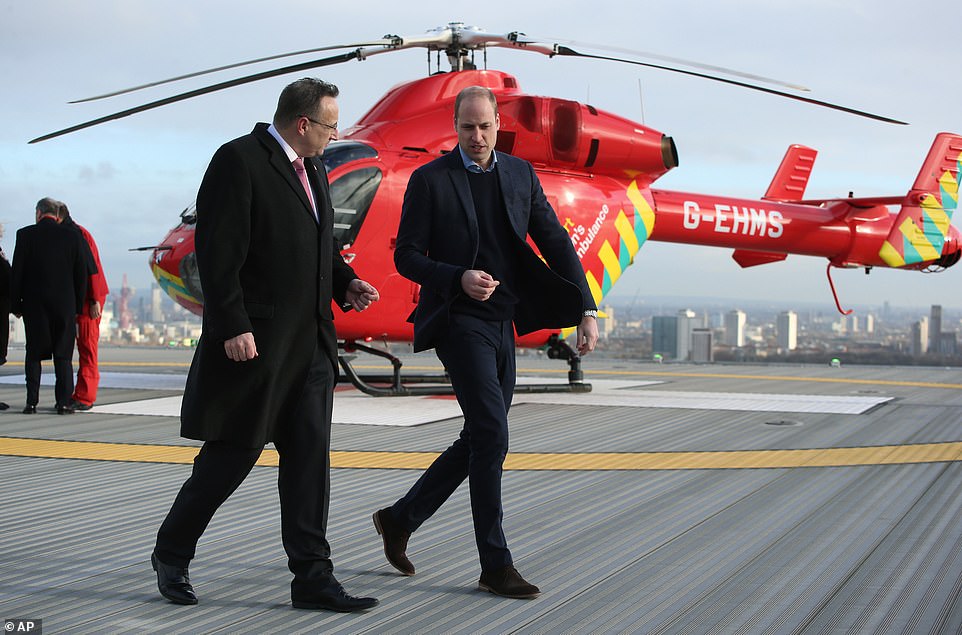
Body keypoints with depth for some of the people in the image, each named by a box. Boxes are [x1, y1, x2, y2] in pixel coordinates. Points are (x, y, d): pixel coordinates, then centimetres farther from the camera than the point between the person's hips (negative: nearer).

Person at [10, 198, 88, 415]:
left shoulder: (25, 234, -4)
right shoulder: (72, 236, 1)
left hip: (34, 303, -1)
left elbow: (17, 272, -3)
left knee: (33, 354, 8)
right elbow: (81, 274, 3)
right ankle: (64, 402, 0)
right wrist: (78, 305, 11)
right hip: (65, 303, 1)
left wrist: (16, 304, 5)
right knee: (63, 355, 5)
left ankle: (32, 402, 3)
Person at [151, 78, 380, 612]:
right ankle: (172, 554, 21)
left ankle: (313, 577, 8)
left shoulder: (312, 170, 16)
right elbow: (217, 251, -16)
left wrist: (344, 283, 7)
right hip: (255, 342, -8)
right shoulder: (239, 161, -10)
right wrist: (233, 327, -21)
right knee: (233, 454, 2)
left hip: (311, 342, 8)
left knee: (309, 457, 4)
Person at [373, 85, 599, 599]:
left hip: (502, 325, 6)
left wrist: (585, 310, -1)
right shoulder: (430, 180, -5)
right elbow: (406, 255, -5)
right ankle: (495, 566, -4)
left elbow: (555, 242, 7)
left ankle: (400, 519, 27)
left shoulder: (520, 174, 9)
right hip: (459, 321, -6)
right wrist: (459, 278, -22)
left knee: (479, 442, 11)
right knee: (491, 435, -12)